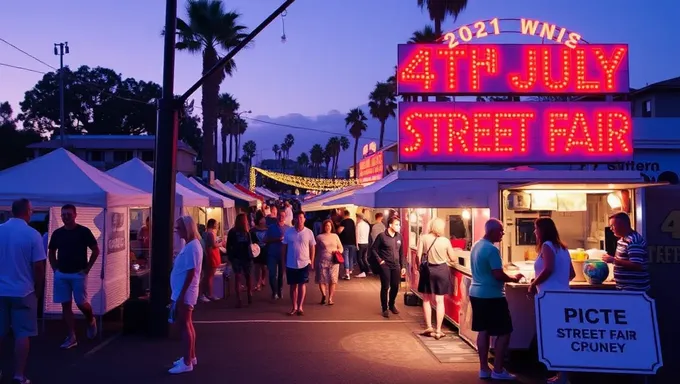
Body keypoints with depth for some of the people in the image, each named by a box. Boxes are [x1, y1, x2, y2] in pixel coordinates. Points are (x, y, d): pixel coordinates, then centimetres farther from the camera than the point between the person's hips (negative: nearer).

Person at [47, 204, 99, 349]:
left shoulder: (83, 231, -6)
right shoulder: (57, 233, 6)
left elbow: (96, 250, -3)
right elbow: (51, 252, 18)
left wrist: (87, 268, -7)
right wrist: (55, 269, 7)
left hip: (79, 274, -4)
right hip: (61, 275, 4)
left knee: (81, 303, -4)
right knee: (66, 305, 3)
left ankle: (91, 320, 29)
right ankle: (71, 337, 9)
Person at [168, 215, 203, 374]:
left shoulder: (192, 247, -19)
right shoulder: (190, 245, 11)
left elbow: (191, 273, -22)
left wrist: (181, 295, -21)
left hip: (185, 293, -10)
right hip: (183, 292, 10)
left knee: (184, 326, -3)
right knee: (186, 325, 16)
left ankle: (187, 362, 4)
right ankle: (190, 357, 27)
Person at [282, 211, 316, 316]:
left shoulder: (309, 232, -4)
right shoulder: (288, 232, -1)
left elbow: (312, 248, 2)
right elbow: (284, 247, 5)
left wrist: (311, 261, 0)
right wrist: (284, 261, 4)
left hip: (304, 263, -1)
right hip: (291, 264, 1)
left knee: (302, 284, 3)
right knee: (293, 285, 9)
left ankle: (300, 307, 10)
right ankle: (294, 307, 18)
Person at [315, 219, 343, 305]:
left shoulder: (335, 236, 13)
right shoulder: (319, 237, 4)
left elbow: (341, 248, 16)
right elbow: (316, 250, 6)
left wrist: (338, 250, -6)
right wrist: (315, 261, 0)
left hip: (334, 261, 2)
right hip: (322, 261, -2)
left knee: (332, 280, 1)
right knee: (321, 279, -6)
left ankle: (330, 298, 7)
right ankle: (324, 295, 9)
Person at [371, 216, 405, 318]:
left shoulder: (399, 236, 5)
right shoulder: (382, 236, -9)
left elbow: (401, 252, 11)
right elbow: (373, 249, -3)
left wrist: (403, 266, 9)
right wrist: (380, 261, -9)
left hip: (396, 266, 4)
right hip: (385, 266, -4)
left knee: (395, 287, 9)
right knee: (385, 287, 1)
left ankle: (392, 305, 32)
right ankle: (384, 309, 13)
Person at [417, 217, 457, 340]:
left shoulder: (424, 238, -8)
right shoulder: (445, 241, -7)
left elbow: (419, 256, -10)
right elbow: (453, 259, 1)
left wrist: (420, 267, 6)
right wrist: (447, 260, 24)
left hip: (427, 270, 0)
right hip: (442, 270, 0)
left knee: (427, 300, 14)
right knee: (439, 301, 7)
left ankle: (429, 327, 16)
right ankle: (438, 330, 8)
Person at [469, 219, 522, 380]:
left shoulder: (476, 246, 10)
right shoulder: (492, 249, -19)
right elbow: (498, 275, -23)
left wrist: (508, 278, 18)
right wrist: (514, 278, -5)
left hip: (476, 293, 9)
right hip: (492, 296, -9)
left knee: (483, 331, 13)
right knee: (504, 333, 1)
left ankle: (484, 369, 18)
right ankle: (498, 371, 5)